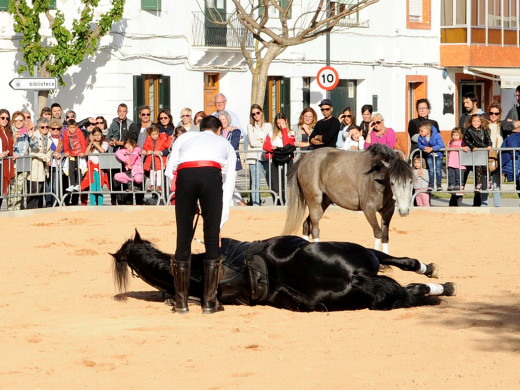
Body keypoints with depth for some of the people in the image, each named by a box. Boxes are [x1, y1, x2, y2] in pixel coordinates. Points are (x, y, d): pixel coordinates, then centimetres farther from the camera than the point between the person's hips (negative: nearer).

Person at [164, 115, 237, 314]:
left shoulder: (185, 137, 37)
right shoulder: (225, 144, 36)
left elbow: (170, 170, 24)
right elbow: (228, 183, 28)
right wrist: (220, 222, 29)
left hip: (184, 174, 1)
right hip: (212, 174, -1)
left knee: (183, 239, 8)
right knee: (212, 240, 7)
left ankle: (181, 302, 12)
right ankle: (209, 302, 8)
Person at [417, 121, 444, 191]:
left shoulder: (436, 136, -24)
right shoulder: (421, 137, -11)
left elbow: (440, 145, -26)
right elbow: (419, 145, -2)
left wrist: (432, 148, -34)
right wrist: (424, 147, -23)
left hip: (438, 154, -3)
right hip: (429, 155, 3)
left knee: (438, 170, 1)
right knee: (431, 170, 3)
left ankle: (439, 185, 11)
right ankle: (431, 185, 10)